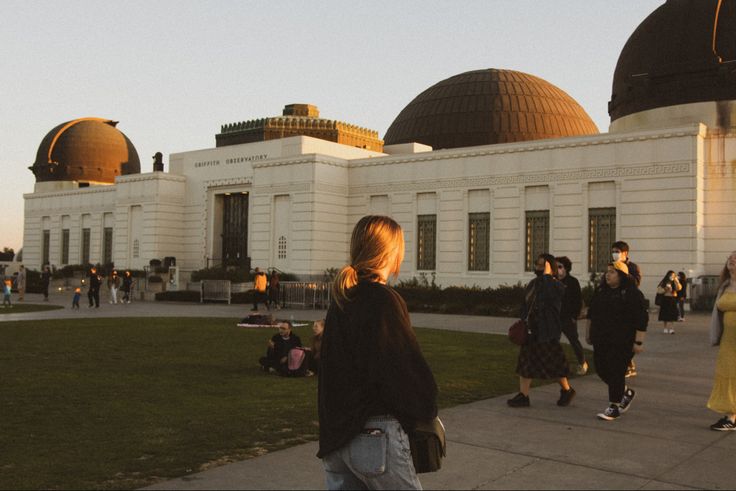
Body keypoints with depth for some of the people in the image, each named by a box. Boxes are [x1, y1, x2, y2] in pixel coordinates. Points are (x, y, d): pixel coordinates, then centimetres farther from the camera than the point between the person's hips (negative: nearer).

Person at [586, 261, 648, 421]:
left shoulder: (632, 293, -11)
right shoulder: (600, 291, 10)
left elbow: (641, 320, -13)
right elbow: (591, 313, 19)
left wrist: (638, 342, -16)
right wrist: (588, 333, 18)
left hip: (622, 342, -7)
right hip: (601, 340, 7)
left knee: (616, 373, -5)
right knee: (602, 370, 9)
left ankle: (614, 407, 6)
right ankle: (627, 392, 32)